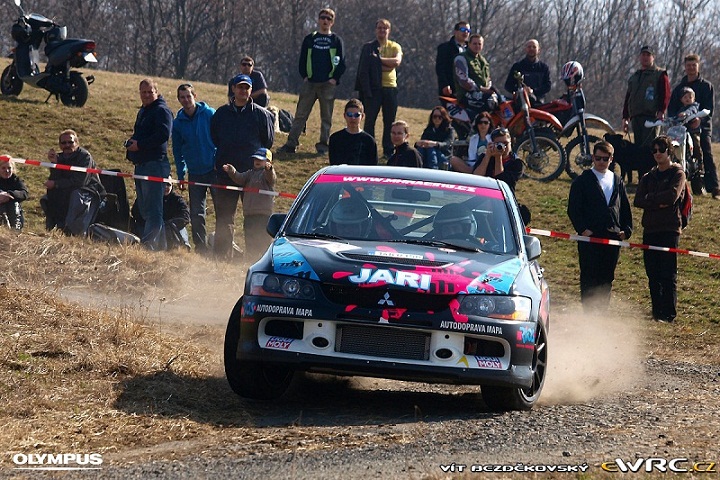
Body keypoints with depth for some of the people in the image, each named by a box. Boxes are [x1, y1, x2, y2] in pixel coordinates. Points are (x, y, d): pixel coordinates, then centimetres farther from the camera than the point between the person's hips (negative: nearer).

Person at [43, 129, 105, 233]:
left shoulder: (85, 156, -15)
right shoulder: (60, 157, 4)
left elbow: (80, 181, -24)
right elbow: (54, 180, -7)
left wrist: (55, 184, -20)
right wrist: (54, 163, -22)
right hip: (68, 192, 7)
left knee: (76, 194, -36)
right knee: (46, 199, -8)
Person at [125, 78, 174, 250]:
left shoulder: (162, 110, -7)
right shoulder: (143, 111, 22)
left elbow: (163, 134, -20)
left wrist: (140, 145, -18)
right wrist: (130, 143, 8)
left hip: (155, 163, -10)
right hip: (141, 164, 10)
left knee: (152, 209, -13)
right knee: (145, 209, 11)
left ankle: (148, 243, -19)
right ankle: (161, 245, 16)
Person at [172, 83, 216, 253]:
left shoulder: (210, 114, -4)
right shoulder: (178, 122, 5)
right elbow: (177, 151, 13)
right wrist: (181, 176, 9)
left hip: (214, 169, -3)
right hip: (195, 173, 3)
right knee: (196, 214, 3)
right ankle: (201, 247, 10)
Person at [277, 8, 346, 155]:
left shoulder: (336, 41, 7)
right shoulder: (310, 39, 12)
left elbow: (341, 63, 5)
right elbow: (302, 59, 13)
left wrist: (335, 78, -6)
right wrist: (304, 76, 1)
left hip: (328, 84, -1)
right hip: (310, 83, 1)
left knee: (326, 117, 2)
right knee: (300, 114, -3)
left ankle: (323, 145, 8)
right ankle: (291, 144, -5)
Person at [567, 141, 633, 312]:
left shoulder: (617, 181, 16)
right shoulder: (582, 181, 3)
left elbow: (625, 208, 19)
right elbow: (574, 208, -2)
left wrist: (626, 230, 5)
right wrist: (582, 229, -13)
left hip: (613, 236, 4)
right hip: (590, 237, -4)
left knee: (607, 279, 8)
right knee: (589, 279, -6)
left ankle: (603, 311, 14)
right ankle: (589, 312, -6)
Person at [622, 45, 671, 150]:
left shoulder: (660, 75, 5)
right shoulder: (634, 77, 25)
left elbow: (665, 94, -5)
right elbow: (628, 98, 26)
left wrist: (661, 111, -19)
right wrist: (625, 117, 18)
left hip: (652, 117, -7)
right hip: (635, 117, 7)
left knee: (649, 146, -17)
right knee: (638, 145, 3)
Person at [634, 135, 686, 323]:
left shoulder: (677, 174, 3)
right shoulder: (648, 177, 18)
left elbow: (672, 196, -14)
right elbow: (638, 200, 3)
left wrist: (650, 198, -3)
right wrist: (659, 202, -10)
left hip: (670, 229, -5)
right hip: (650, 229, 5)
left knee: (668, 275, -7)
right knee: (653, 275, 6)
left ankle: (669, 314, -7)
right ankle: (657, 312, 12)